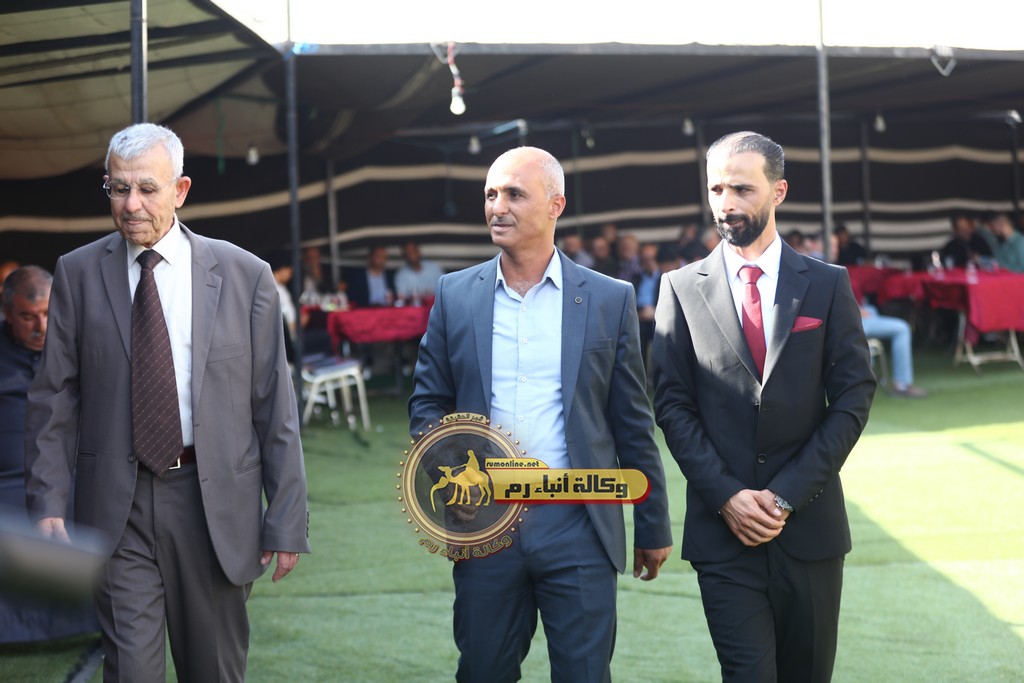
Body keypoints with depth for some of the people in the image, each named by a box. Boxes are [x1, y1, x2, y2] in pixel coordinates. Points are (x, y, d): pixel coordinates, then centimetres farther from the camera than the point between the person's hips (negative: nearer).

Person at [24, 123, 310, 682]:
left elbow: (274, 406, 1)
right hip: (117, 505, 0)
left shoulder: (244, 275, 0)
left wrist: (286, 522, -1)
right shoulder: (78, 273, 3)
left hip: (214, 503, 0)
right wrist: (48, 504, -7)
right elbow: (54, 398, 4)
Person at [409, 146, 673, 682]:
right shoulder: (456, 295, 6)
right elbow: (428, 403, 11)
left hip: (577, 526, -2)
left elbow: (633, 424, 4)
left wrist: (653, 528, 7)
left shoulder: (610, 300, 2)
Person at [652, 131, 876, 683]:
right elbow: (673, 405, 1)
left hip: (808, 524, 1)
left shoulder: (828, 285, 4)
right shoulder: (681, 288, 4)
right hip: (723, 530, -1)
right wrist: (726, 495, -11)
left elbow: (853, 398, -1)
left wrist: (786, 496, -9)